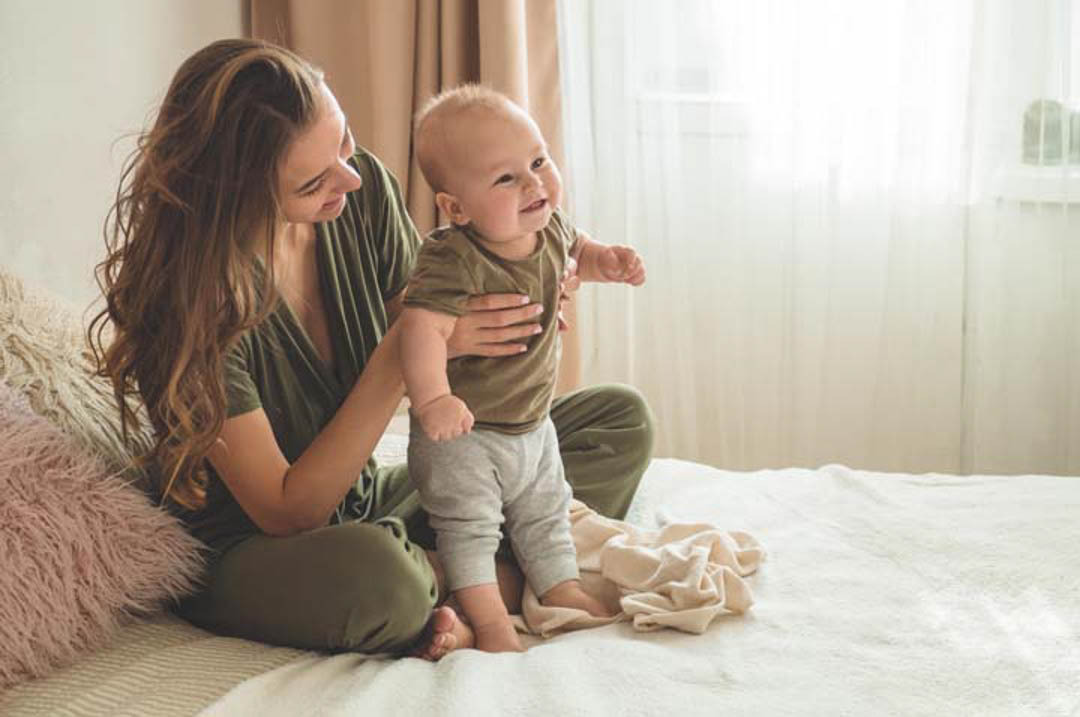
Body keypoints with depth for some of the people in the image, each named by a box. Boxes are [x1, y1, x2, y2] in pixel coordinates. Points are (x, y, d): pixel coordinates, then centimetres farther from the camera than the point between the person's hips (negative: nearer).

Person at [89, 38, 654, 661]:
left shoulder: (365, 191, -11)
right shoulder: (187, 293, -27)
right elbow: (286, 513, -25)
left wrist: (522, 306, -19)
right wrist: (404, 351, -31)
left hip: (366, 502, 6)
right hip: (250, 556, -6)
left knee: (621, 419, 1)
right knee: (372, 574, -43)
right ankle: (496, 577, -11)